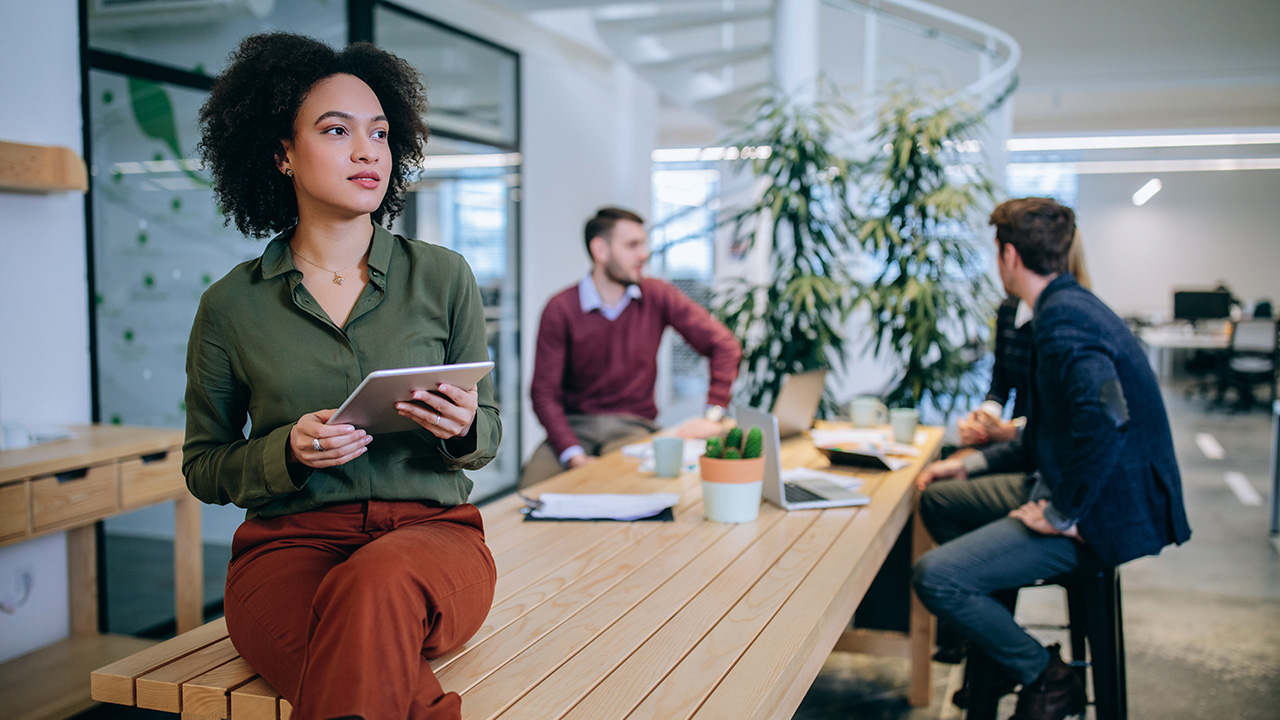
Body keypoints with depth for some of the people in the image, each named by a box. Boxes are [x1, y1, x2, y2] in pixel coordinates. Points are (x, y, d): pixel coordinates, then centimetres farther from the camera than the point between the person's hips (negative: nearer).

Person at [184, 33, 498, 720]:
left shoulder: (443, 277, 5)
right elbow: (203, 468, 12)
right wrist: (288, 451, -9)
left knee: (376, 585, -36)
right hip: (287, 544, 0)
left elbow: (487, 433, 13)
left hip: (432, 532, 1)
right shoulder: (230, 306, 5)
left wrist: (463, 428, -11)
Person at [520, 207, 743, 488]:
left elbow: (725, 345, 2)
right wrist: (573, 454, -23)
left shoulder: (657, 296, 0)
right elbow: (544, 392, -8)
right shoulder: (561, 309, -6)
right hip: (576, 425, 0)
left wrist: (712, 416, -9)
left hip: (633, 425, 0)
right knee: (533, 483, -28)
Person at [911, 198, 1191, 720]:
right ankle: (991, 644, 27)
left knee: (934, 576, -21)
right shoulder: (1068, 306, 13)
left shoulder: (1063, 318, -21)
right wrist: (972, 464, 17)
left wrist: (1063, 514, -26)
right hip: (1066, 488, 11)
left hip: (1104, 512, -11)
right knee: (936, 499, 19)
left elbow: (1105, 420, -37)